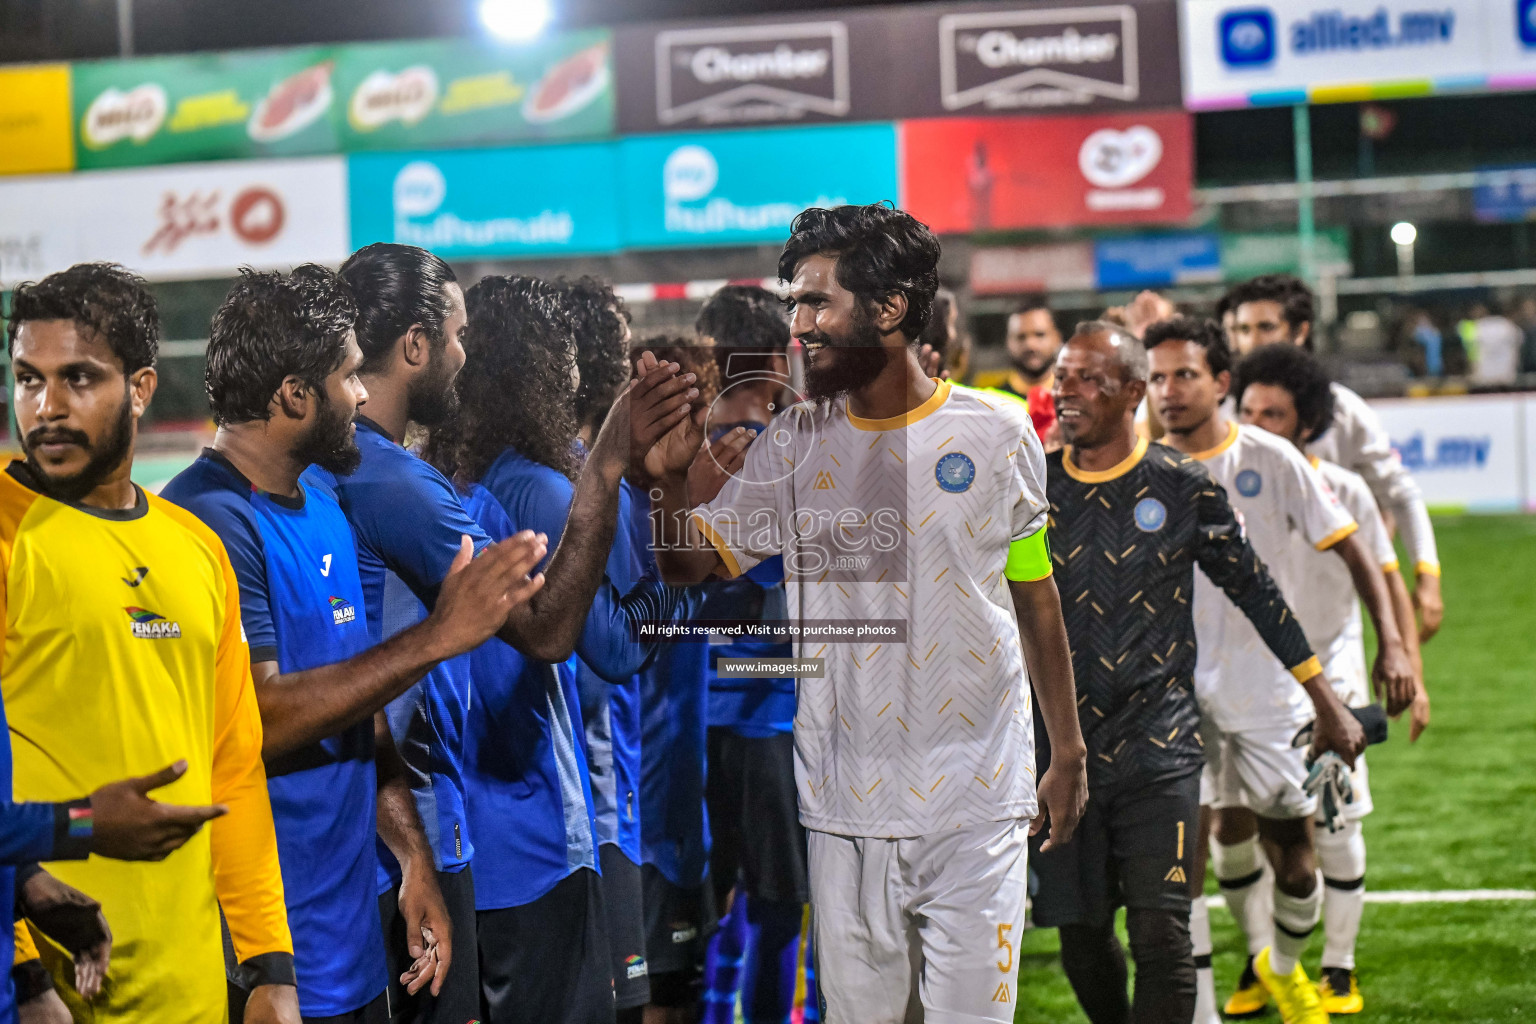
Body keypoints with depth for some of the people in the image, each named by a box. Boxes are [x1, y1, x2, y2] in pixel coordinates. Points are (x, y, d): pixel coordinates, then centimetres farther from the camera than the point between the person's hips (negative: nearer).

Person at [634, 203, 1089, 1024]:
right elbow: (691, 565, 1)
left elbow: (1036, 602, 6)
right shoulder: (793, 443, 4)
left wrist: (1068, 754, 8)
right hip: (844, 812, 2)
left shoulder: (996, 435, -1)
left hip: (975, 808, -2)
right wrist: (670, 479, -19)